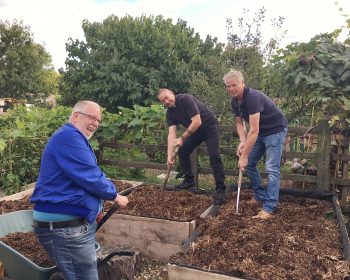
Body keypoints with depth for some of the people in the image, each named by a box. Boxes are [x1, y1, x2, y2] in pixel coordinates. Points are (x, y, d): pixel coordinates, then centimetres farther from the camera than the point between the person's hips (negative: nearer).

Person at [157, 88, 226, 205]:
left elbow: (197, 122, -30)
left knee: (214, 156, -19)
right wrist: (169, 155, -19)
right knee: (182, 151, 5)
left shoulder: (186, 99, -25)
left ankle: (220, 189, -15)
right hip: (195, 130, 8)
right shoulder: (170, 113, -3)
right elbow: (171, 133, -10)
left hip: (209, 125, -8)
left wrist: (182, 138, -23)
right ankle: (189, 180, 19)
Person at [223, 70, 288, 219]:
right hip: (260, 132, 9)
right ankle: (261, 197, 22)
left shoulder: (253, 97, -30)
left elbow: (254, 130, -34)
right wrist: (242, 142, -16)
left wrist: (244, 156, -32)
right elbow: (239, 123, 4)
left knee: (272, 169, -13)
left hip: (275, 130, -9)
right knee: (250, 163, 8)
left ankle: (269, 208, -10)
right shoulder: (234, 101, -3)